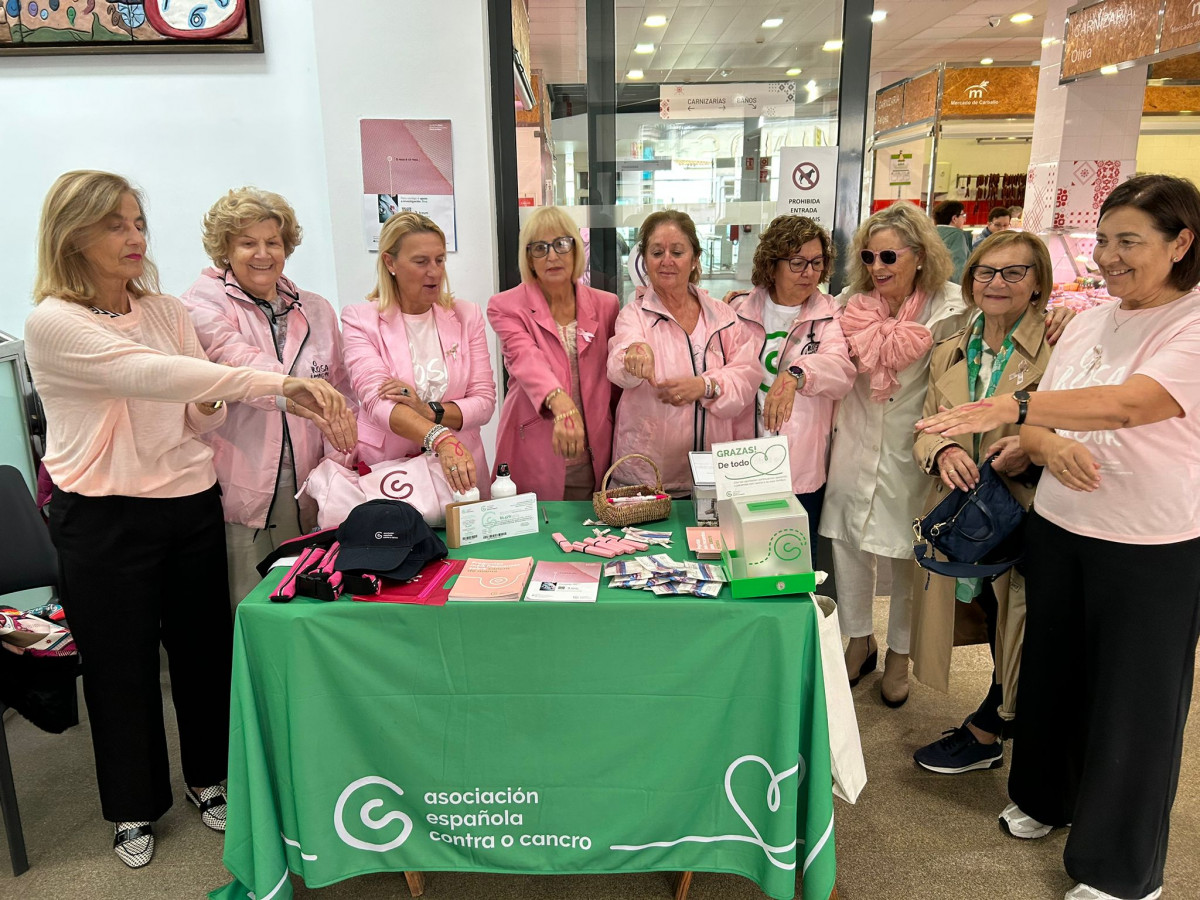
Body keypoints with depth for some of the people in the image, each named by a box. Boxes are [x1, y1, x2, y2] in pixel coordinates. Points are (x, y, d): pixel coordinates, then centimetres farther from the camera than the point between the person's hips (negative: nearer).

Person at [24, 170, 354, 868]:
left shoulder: (167, 310, 6)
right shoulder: (53, 322, -12)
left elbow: (201, 418, 8)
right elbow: (148, 373, -29)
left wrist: (211, 405, -18)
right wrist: (281, 383, -38)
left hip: (191, 502, 4)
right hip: (105, 517, -4)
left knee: (204, 646, 12)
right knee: (122, 663, 11)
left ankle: (210, 776, 35)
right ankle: (135, 805, 33)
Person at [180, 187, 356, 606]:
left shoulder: (316, 310, 14)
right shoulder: (203, 303, 0)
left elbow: (341, 391, 18)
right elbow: (236, 361, -19)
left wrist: (341, 455, 2)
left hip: (306, 490, 4)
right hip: (238, 489, -3)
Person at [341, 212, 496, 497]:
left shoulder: (466, 315, 6)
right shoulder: (360, 320, -2)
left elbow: (484, 401, 0)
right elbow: (377, 401, -16)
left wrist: (429, 410, -19)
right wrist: (441, 439, -32)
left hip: (460, 468, 2)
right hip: (386, 472, -2)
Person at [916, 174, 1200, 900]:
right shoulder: (1089, 324, 6)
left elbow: (1128, 405, -30)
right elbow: (1036, 428, 5)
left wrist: (1014, 405, -43)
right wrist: (1052, 448, -18)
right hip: (1059, 530, 5)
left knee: (1134, 701, 7)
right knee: (1053, 671, 17)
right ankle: (1044, 794, 42)